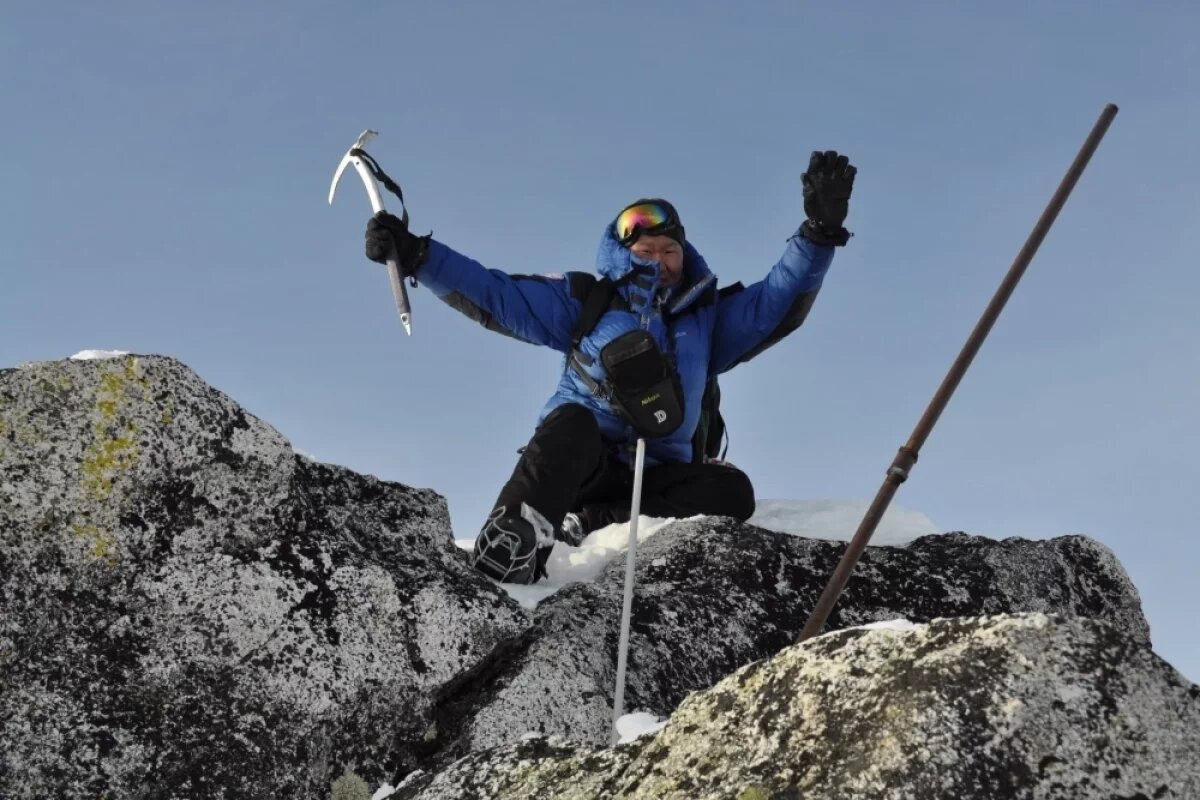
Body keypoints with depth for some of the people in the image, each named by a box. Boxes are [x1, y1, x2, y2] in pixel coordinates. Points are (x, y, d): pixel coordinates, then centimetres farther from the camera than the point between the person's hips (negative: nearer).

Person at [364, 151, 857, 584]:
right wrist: (415, 255, -4)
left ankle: (585, 526, -34)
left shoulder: (708, 318, 20)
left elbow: (780, 302, 8)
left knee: (731, 490, -26)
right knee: (573, 421, -35)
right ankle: (503, 555, -50)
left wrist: (819, 231, -7)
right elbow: (494, 295, 7)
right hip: (576, 463, -2)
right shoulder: (587, 302, 13)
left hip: (656, 479, 2)